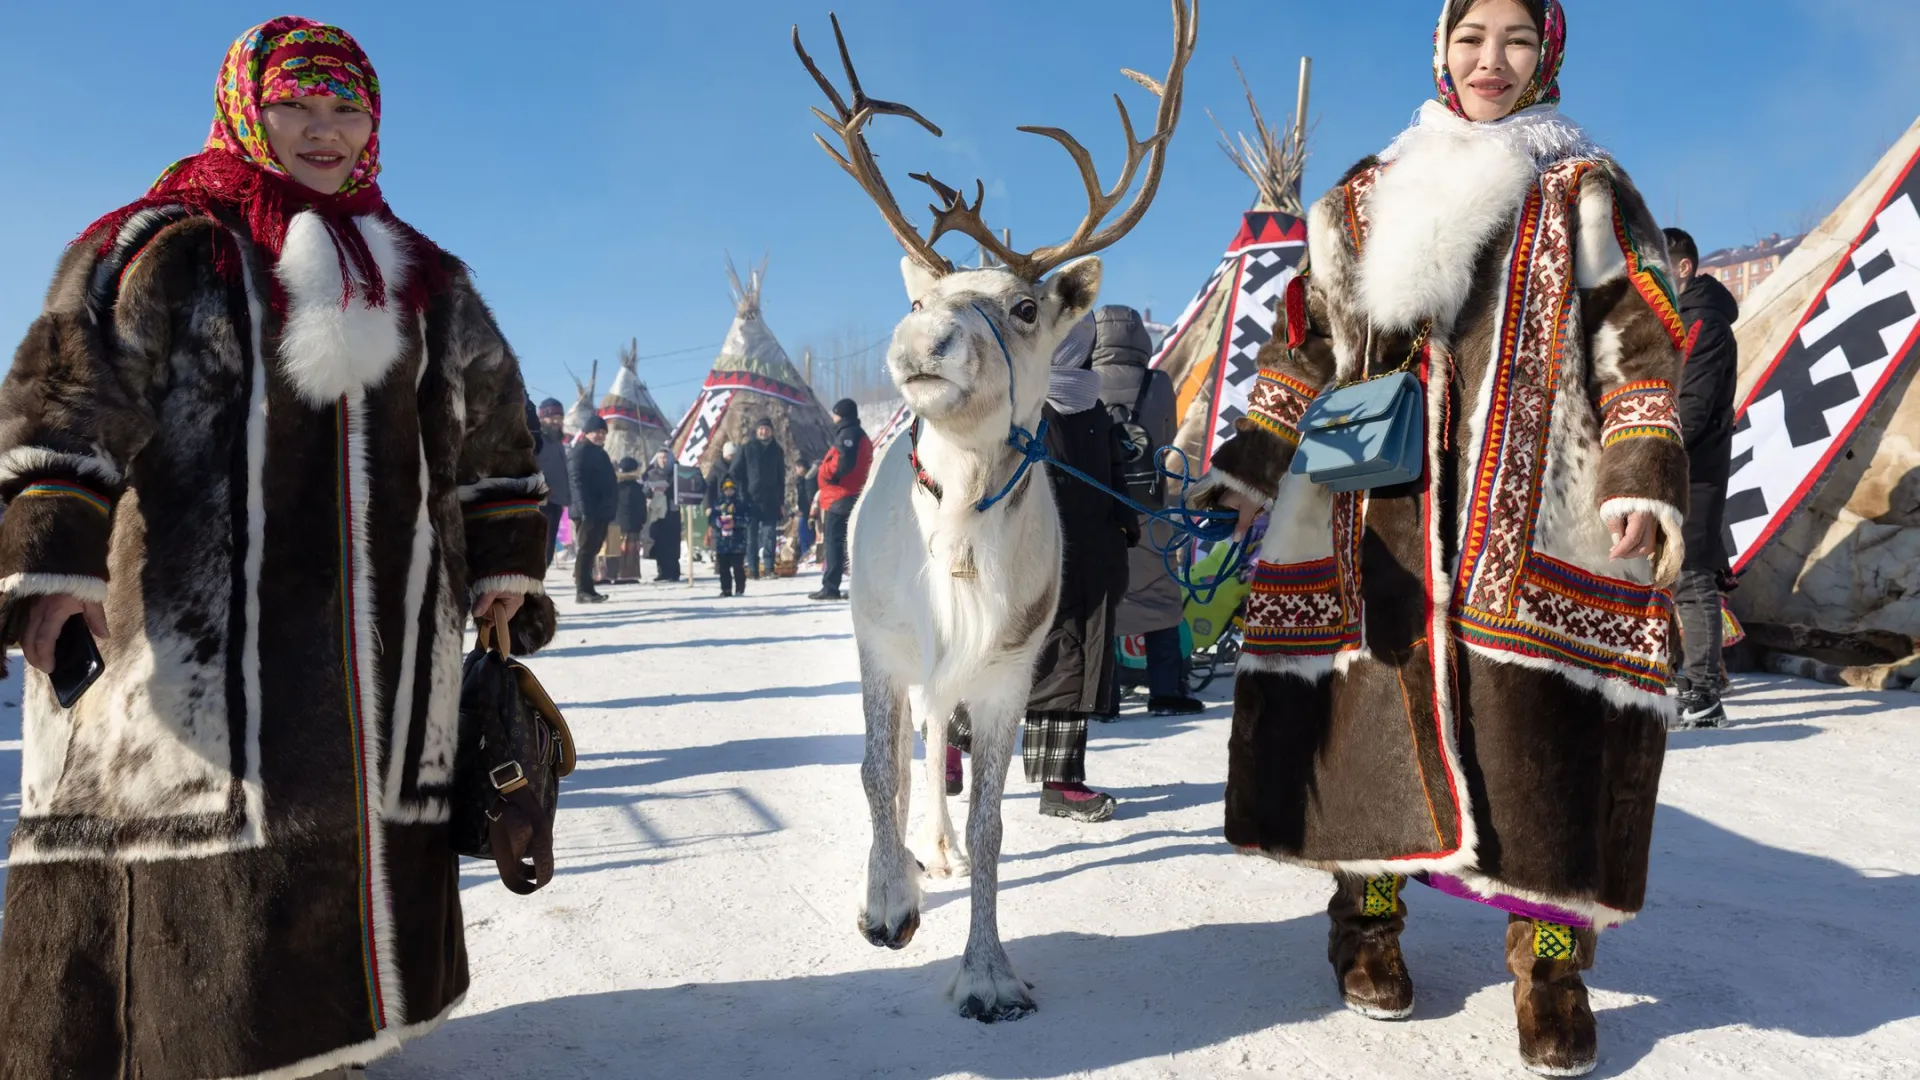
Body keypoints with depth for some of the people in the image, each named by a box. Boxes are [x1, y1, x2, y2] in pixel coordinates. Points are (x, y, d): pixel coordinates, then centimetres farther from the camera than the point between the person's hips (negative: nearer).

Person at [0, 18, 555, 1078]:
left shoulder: (419, 277, 17)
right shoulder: (161, 246, 3)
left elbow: (488, 426, 20)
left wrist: (504, 565, 16)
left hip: (377, 645, 5)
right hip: (193, 631, -4)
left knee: (352, 845, 8)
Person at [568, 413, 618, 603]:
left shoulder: (598, 453, 22)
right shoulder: (580, 452, -9)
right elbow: (577, 482, -18)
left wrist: (610, 511, 20)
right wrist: (586, 510, -25)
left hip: (601, 511, 10)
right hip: (588, 512, -10)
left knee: (591, 550, 11)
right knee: (586, 550, -9)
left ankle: (587, 589, 16)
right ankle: (583, 590, -8)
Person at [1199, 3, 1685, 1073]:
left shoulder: (1587, 196, 11)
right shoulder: (1369, 197, 17)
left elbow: (1636, 343, 3)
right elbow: (1310, 337, 18)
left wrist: (1643, 472, -11)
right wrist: (1248, 463, 12)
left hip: (1527, 509, -2)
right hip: (1377, 511, 2)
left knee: (1536, 724, -7)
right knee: (1370, 696, 2)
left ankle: (1552, 955, 8)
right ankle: (1368, 917, 20)